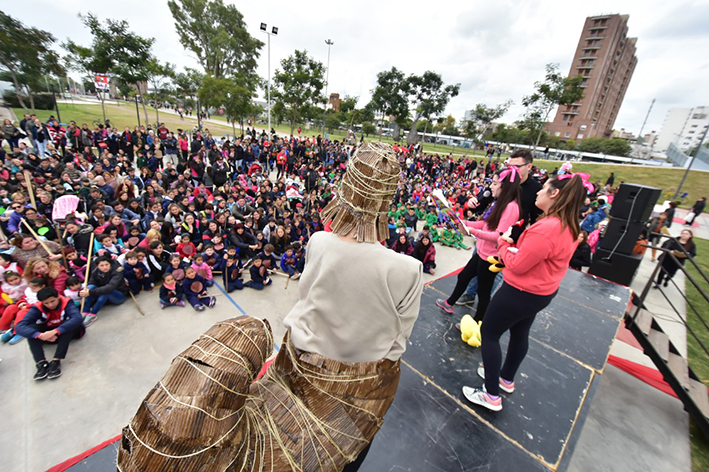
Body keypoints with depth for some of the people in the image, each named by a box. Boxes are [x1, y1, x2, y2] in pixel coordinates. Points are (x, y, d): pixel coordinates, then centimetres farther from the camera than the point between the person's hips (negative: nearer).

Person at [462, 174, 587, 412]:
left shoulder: (545, 228, -31)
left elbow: (517, 265, -24)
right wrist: (513, 247, -2)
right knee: (519, 333, 25)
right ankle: (507, 379, 46)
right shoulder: (569, 226, 1)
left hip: (521, 292, -9)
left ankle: (492, 396, 17)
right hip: (543, 291, 10)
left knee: (489, 333, 5)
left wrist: (504, 244, -8)